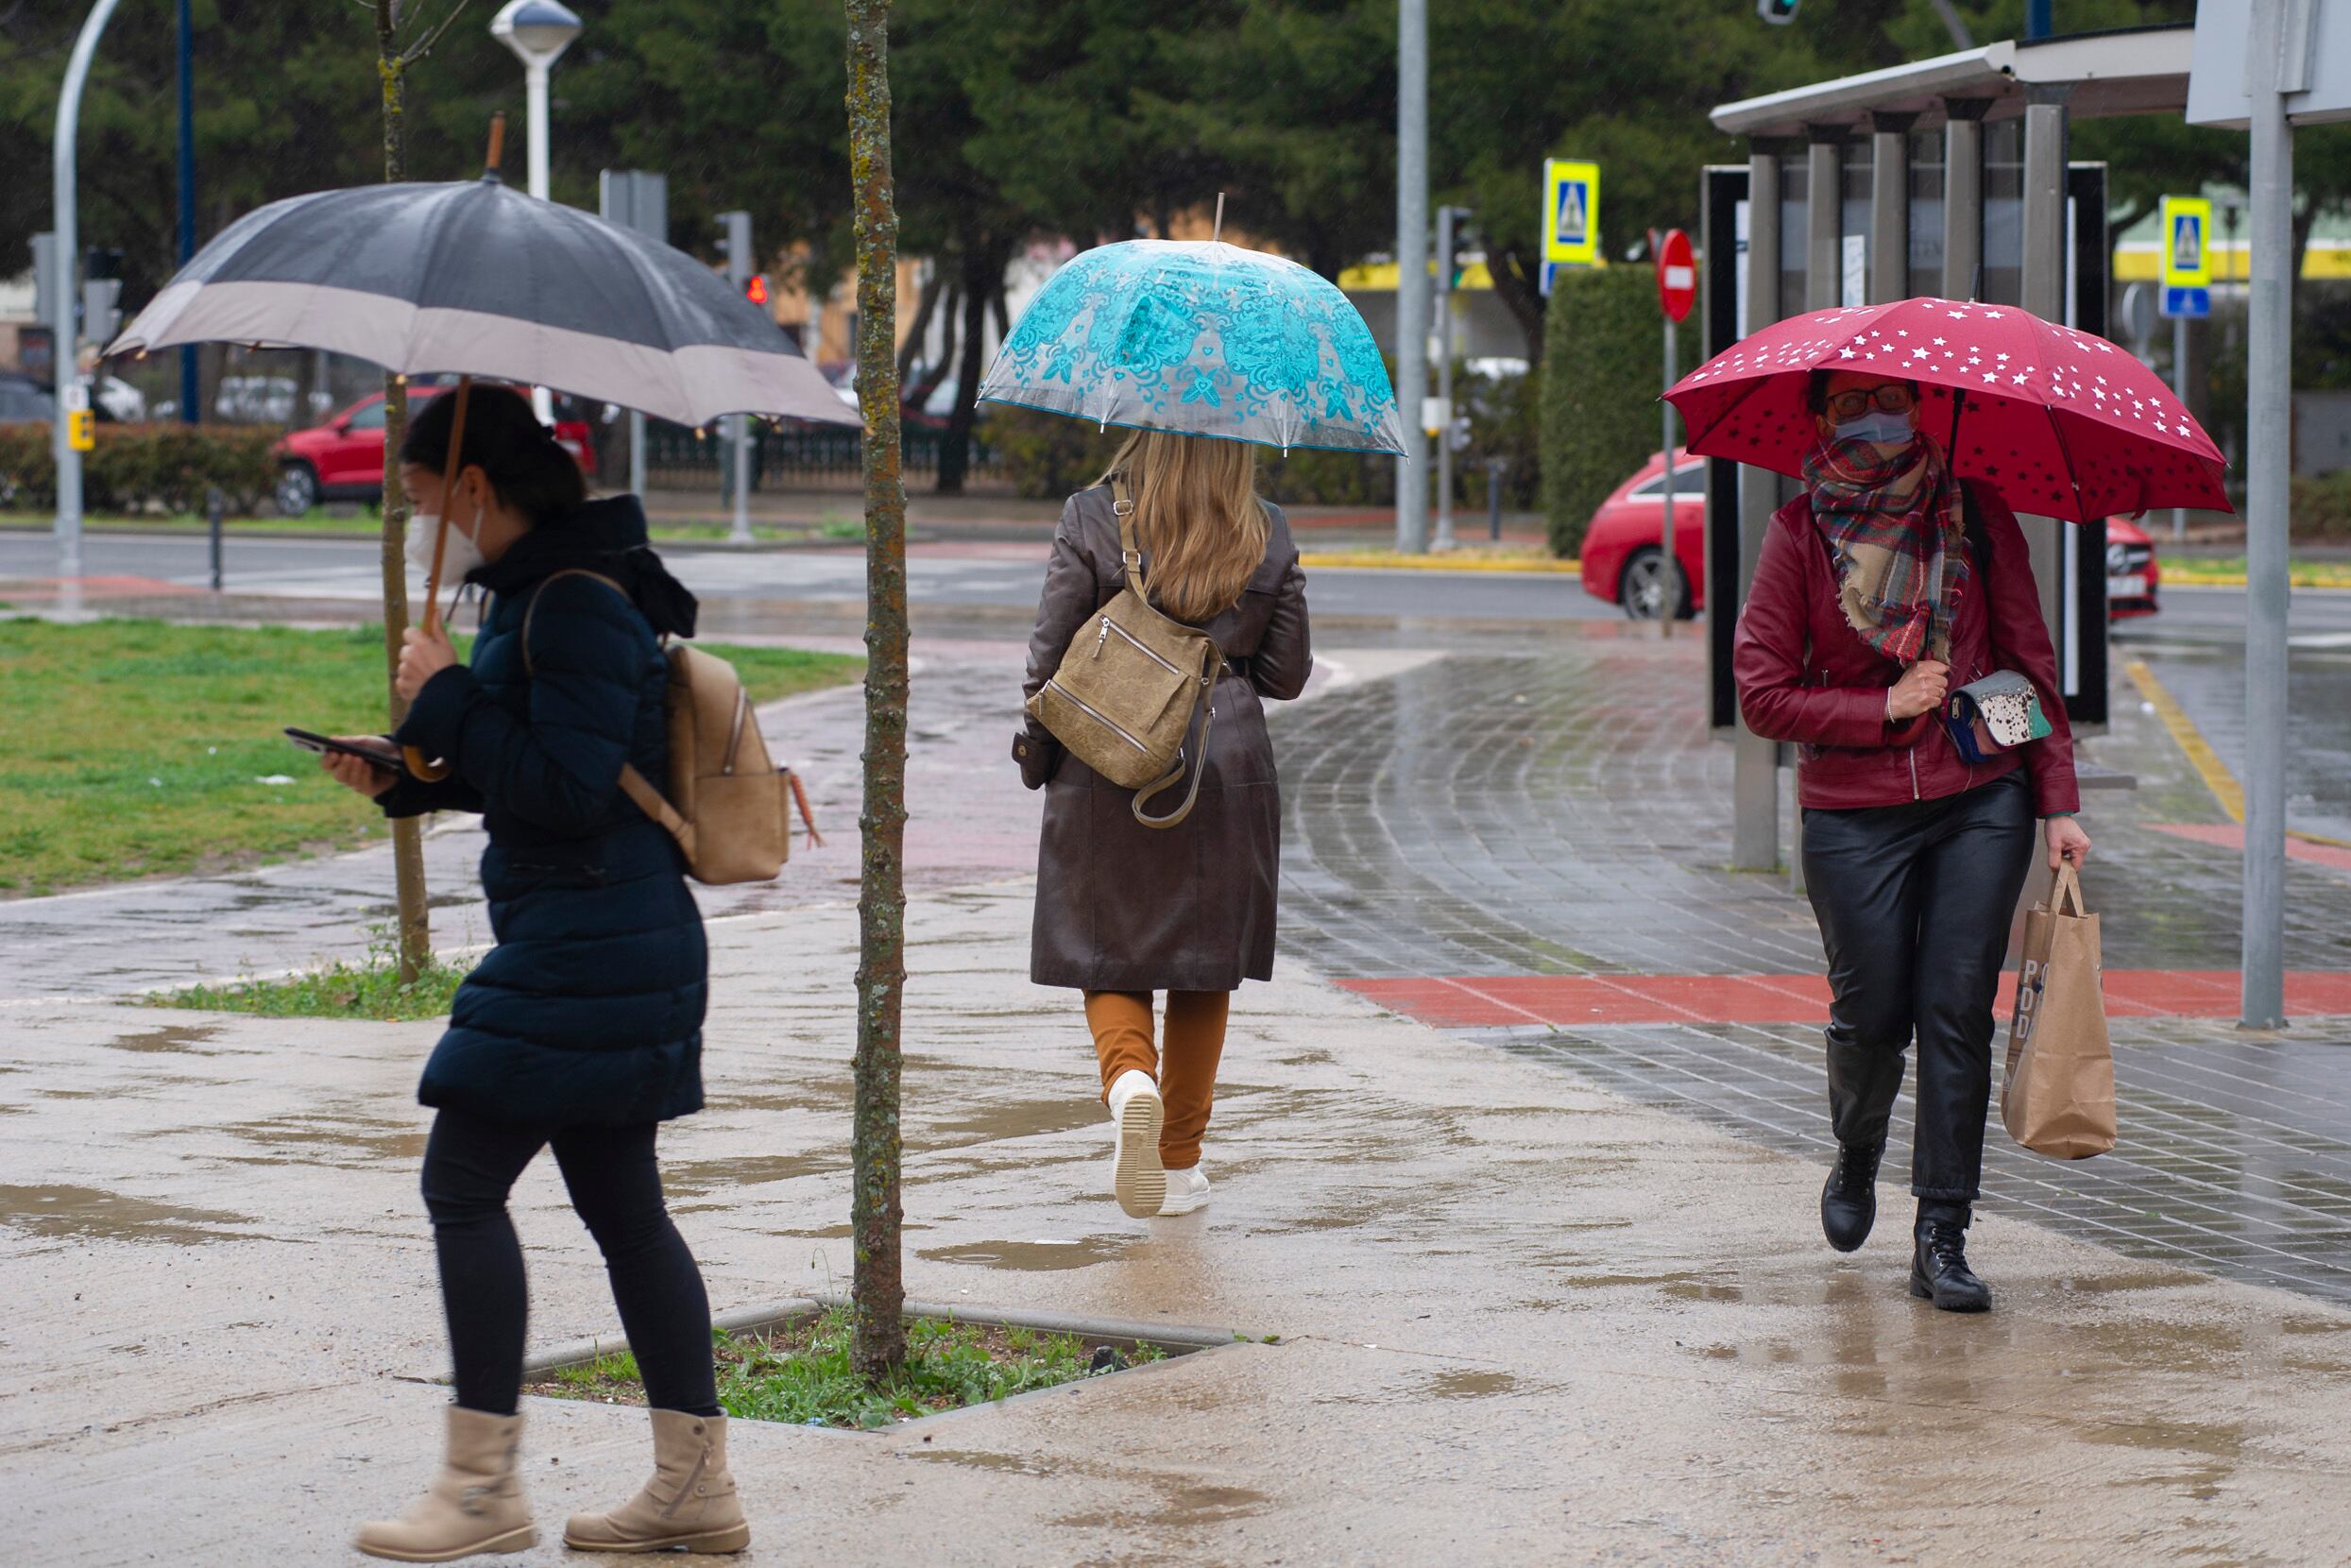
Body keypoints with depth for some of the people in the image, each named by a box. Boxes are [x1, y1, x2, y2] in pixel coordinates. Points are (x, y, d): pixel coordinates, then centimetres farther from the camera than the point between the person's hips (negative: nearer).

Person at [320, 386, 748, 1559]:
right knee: (619, 1201, 12)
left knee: (463, 1182, -6)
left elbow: (569, 788, -23)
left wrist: (447, 698, -15)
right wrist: (407, 776, 10)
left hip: (584, 952, -10)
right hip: (617, 946, 10)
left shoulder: (575, 607, -17)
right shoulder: (536, 592, 14)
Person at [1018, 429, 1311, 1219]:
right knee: (1203, 965, 13)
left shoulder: (1092, 518, -6)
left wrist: (1037, 754, 8)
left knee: (1107, 954, 8)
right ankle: (1179, 1162, 18)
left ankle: (1129, 1078, -22)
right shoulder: (1268, 535, 0)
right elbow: (1287, 674, 5)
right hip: (1227, 771, 2)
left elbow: (1049, 656, -6)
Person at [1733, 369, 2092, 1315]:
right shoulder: (1801, 534, 0)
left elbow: (2031, 660, 7)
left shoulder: (1976, 516, 4)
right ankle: (1856, 1158, 35)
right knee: (1872, 1013, 1)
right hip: (1853, 812, -1)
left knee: (1958, 1012, -5)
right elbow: (1761, 694, -1)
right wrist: (1886, 708, -9)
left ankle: (1941, 1240, 0)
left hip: (1981, 802, 1)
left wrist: (2057, 800, 2)